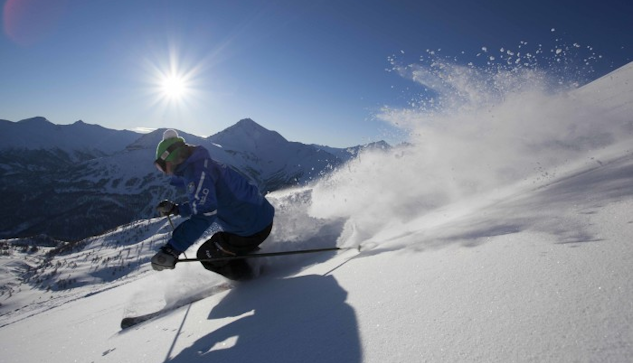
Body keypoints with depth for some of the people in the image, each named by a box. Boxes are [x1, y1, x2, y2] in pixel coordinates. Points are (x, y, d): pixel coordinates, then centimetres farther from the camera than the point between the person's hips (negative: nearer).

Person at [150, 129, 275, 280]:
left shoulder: (195, 170, -17)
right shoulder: (201, 163, 15)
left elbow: (204, 213, -31)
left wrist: (172, 249, -33)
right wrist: (176, 209, 22)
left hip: (251, 228, -10)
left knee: (207, 255, 8)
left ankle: (253, 280, 18)